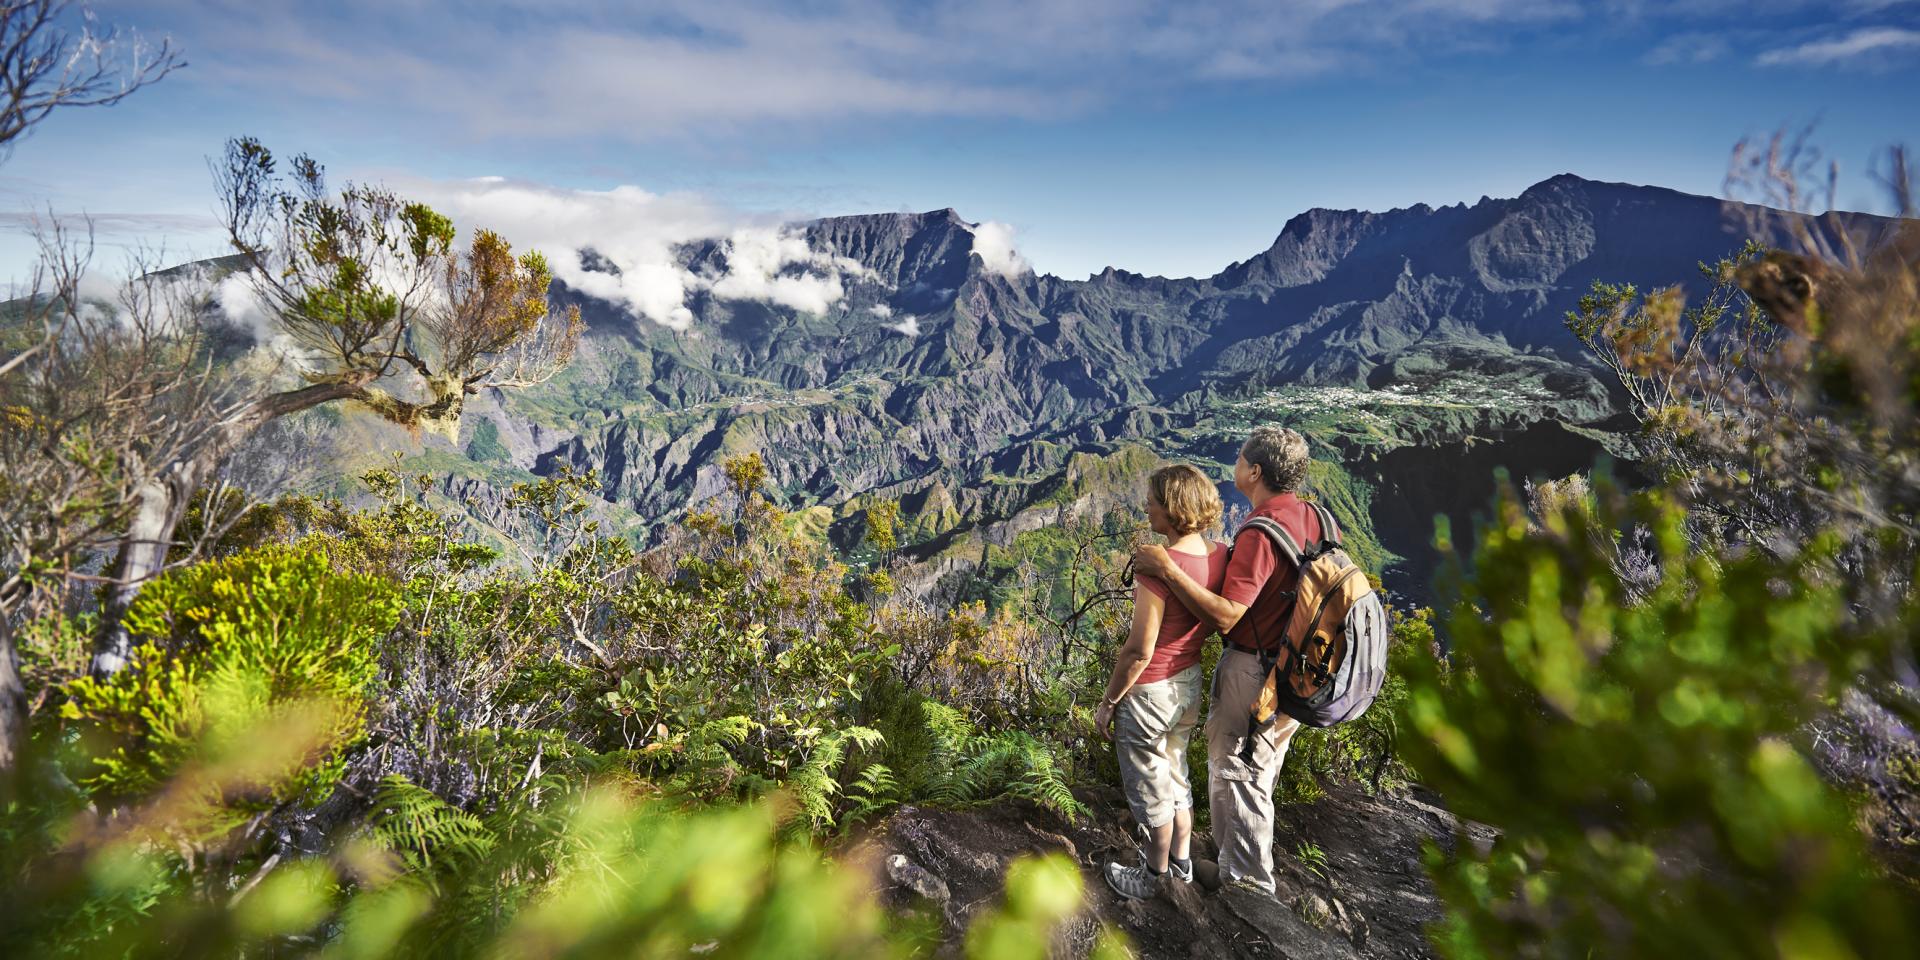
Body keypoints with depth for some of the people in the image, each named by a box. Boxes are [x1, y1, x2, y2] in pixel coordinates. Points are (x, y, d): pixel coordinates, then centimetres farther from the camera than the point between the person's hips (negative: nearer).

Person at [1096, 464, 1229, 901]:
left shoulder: (1159, 566, -30)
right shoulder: (1220, 556, -8)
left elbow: (1138, 652, -25)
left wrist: (1107, 703, -13)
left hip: (1149, 691, -7)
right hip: (1190, 681, 7)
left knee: (1149, 787, 16)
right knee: (1175, 775, 28)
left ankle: (1154, 876, 37)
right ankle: (1182, 860, 46)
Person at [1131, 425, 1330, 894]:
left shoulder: (1260, 533, -27)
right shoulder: (1316, 518, -1)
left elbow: (1225, 617, -30)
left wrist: (1168, 570, -32)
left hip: (1251, 671, -9)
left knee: (1236, 775, 8)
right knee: (1260, 774, 25)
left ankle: (1246, 882, 23)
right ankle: (1252, 871, 44)